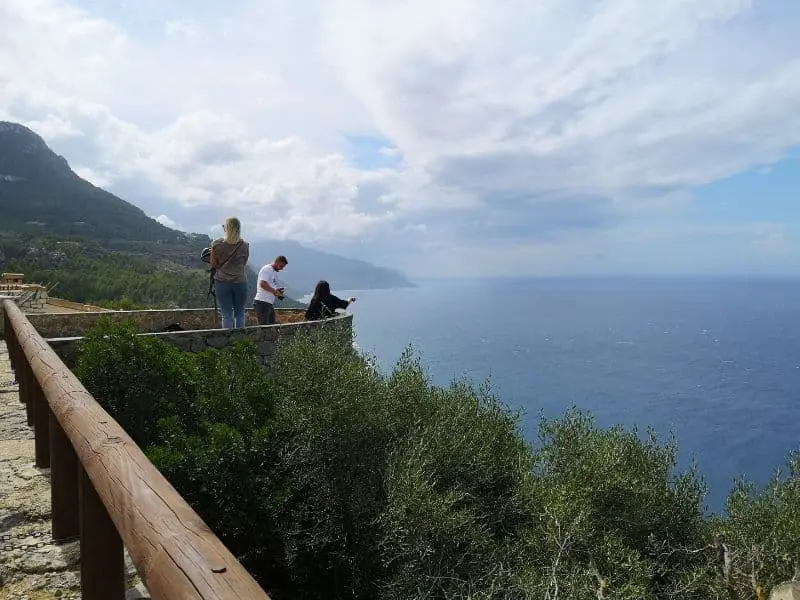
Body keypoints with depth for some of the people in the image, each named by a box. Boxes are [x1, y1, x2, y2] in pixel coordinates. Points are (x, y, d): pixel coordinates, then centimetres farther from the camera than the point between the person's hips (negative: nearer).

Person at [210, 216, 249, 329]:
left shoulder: (217, 244, -6)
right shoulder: (244, 245, -2)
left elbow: (213, 265, 0)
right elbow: (244, 264, 8)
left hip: (222, 282, -1)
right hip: (240, 282, 1)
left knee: (227, 315, 4)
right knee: (240, 314, 12)